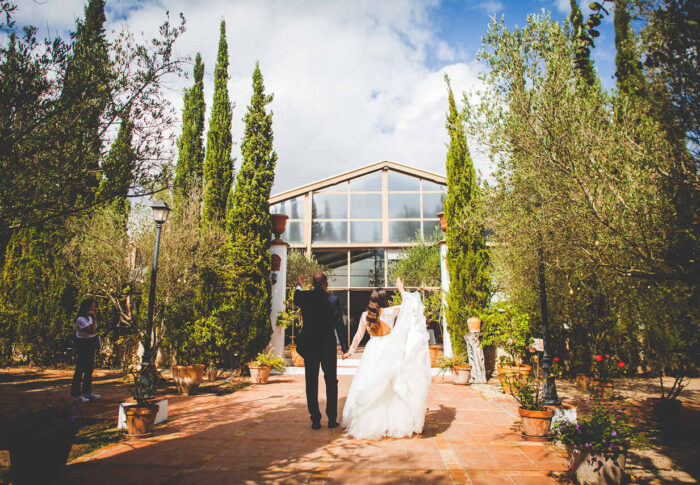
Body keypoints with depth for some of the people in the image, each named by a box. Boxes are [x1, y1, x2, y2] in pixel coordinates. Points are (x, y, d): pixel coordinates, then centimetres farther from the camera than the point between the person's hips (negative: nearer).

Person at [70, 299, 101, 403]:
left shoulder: (89, 317, 9)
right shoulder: (81, 320, -19)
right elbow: (92, 331, -22)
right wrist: (94, 318, -22)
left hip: (90, 346, 9)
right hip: (83, 346, -9)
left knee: (89, 369, 14)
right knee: (80, 369, -1)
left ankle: (88, 392, 24)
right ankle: (76, 394, 10)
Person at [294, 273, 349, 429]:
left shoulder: (304, 297, -4)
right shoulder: (333, 300, -9)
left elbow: (295, 299, 21)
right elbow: (339, 324, -10)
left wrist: (299, 285, 40)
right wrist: (344, 346, -5)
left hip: (309, 346, 1)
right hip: (328, 347, -1)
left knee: (311, 384, 9)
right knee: (331, 383, 12)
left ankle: (315, 420, 11)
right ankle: (332, 419, 15)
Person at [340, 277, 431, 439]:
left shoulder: (365, 315, 0)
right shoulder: (391, 311, -5)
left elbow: (359, 335, 4)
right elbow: (408, 305, 9)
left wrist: (350, 351, 14)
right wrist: (401, 290, 21)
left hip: (372, 351, 1)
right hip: (389, 352, -1)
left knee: (368, 386, 7)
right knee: (391, 388, 8)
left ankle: (369, 423, 13)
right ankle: (395, 422, 14)